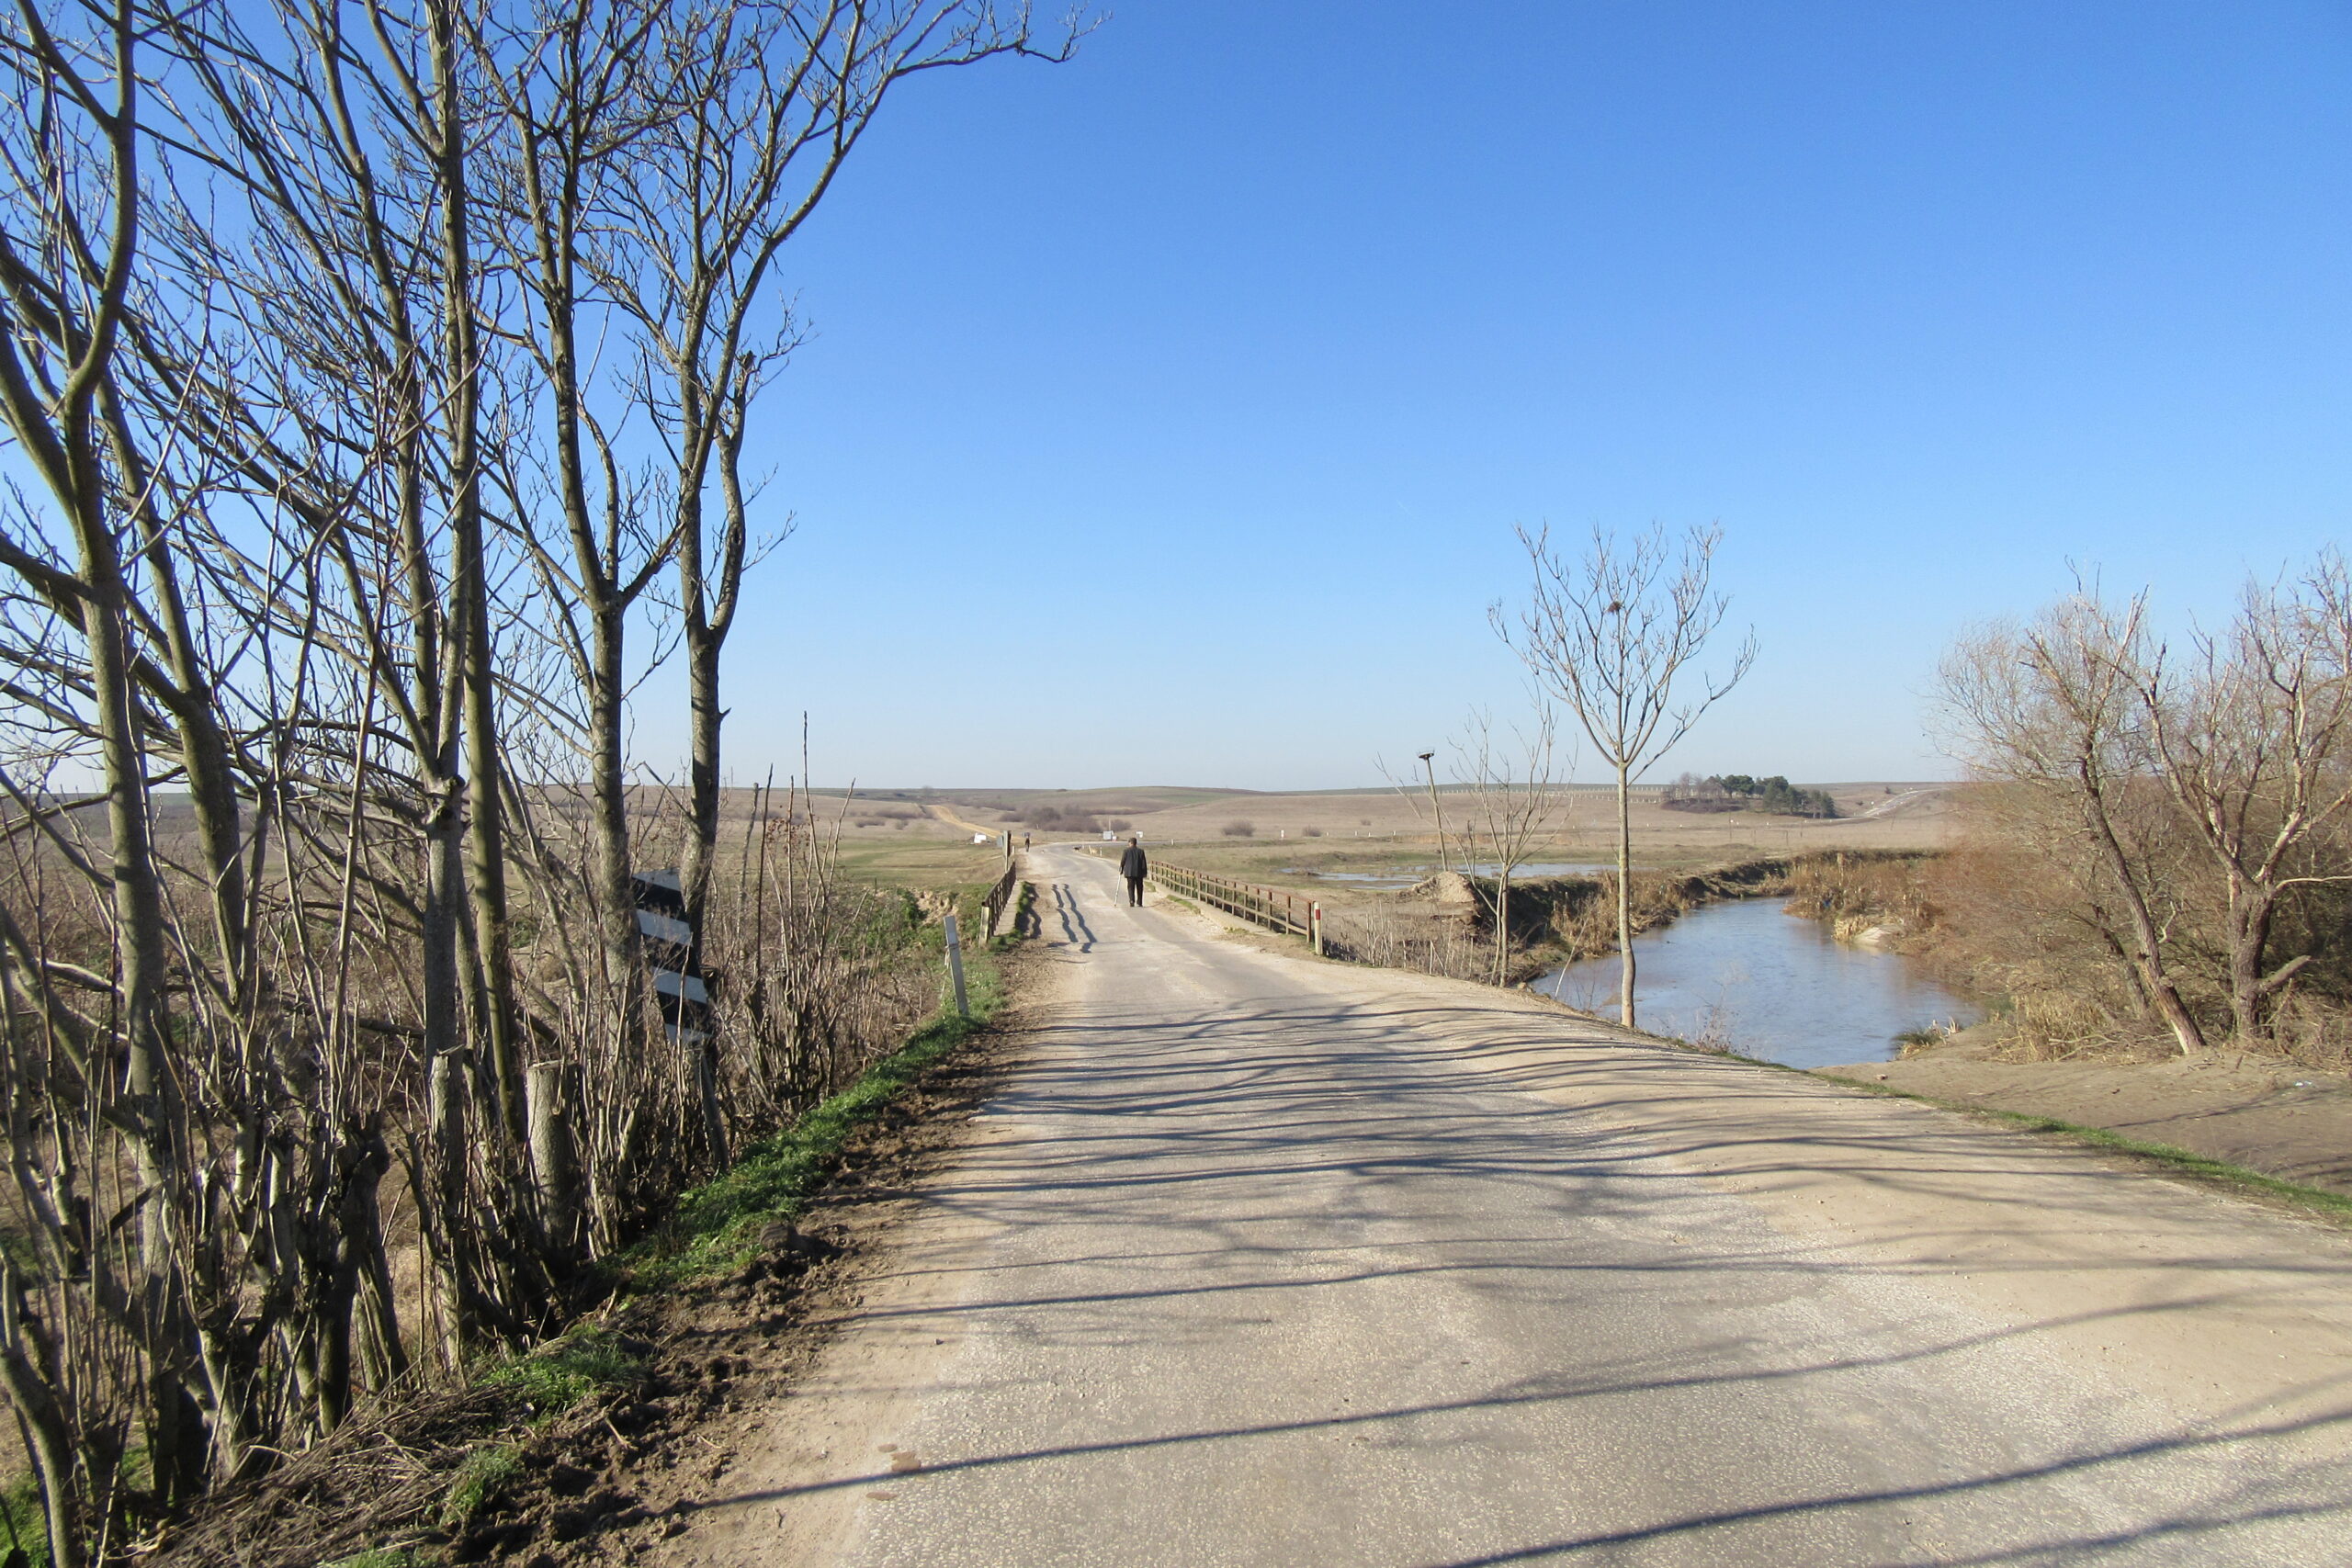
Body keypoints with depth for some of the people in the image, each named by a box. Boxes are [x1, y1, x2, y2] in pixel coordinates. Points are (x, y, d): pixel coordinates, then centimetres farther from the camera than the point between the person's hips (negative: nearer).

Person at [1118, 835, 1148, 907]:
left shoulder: (1127, 851, -3)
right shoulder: (1141, 851, 1)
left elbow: (1122, 861, 1)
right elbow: (1144, 862, 2)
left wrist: (1121, 870, 13)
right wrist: (1145, 872, 7)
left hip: (1129, 872, -1)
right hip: (1139, 873, 1)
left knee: (1131, 887, 2)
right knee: (1139, 887, 11)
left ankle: (1132, 900, -18)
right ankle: (1139, 903, 14)